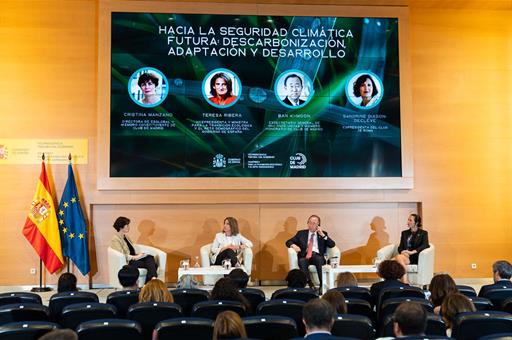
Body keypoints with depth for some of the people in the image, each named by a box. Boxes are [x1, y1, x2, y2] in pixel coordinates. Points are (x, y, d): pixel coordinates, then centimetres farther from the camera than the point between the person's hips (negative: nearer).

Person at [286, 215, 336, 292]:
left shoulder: (323, 234, 20)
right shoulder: (301, 233, 21)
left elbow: (332, 245, 7)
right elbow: (288, 242, 18)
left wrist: (322, 235, -2)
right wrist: (293, 245, -5)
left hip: (317, 256, 0)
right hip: (305, 256, 1)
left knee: (319, 259, -36)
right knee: (302, 261, -35)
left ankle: (322, 285, -31)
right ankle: (311, 285, -33)